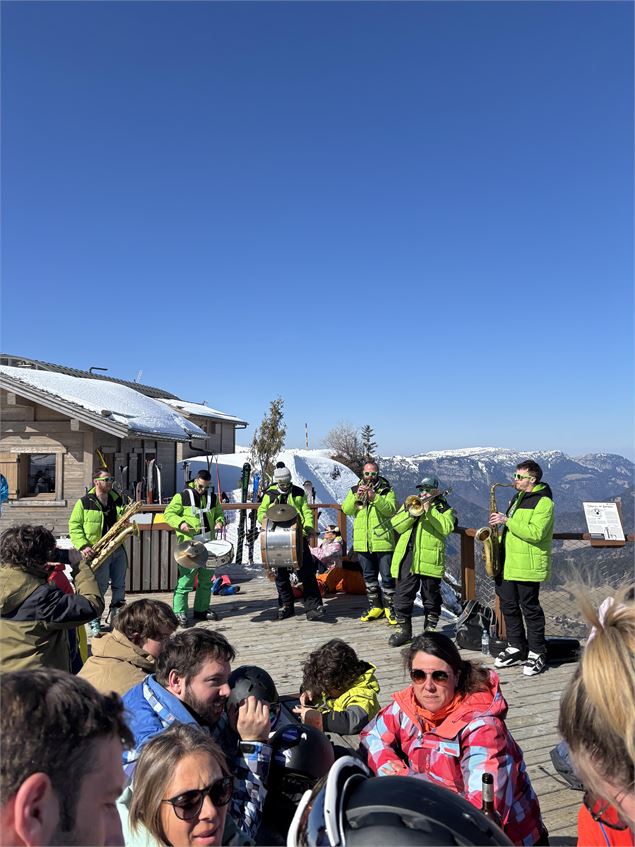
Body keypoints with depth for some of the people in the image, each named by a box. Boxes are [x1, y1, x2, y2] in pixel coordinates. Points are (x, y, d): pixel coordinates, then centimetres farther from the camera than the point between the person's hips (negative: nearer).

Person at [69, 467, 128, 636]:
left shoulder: (117, 499, 10)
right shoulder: (84, 503, -5)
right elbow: (74, 526, -5)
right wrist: (83, 546, -17)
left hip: (118, 549, 5)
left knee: (119, 586, 9)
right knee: (100, 587, -2)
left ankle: (116, 616, 26)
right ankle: (94, 622, 13)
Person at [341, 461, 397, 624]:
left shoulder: (386, 490, 2)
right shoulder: (354, 490, 11)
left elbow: (391, 509, -14)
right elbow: (346, 509, -1)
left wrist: (375, 497, -25)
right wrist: (357, 496, -16)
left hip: (382, 540, -3)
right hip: (362, 541, 4)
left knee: (387, 576, -1)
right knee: (369, 576, 13)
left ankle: (389, 607, 12)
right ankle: (375, 606, 25)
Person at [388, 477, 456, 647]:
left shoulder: (444, 508, 9)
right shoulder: (410, 504, 18)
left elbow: (446, 528, -11)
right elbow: (397, 525, 5)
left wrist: (429, 511, -13)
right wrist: (412, 513, -9)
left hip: (430, 560, -2)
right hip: (407, 557, 3)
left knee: (431, 596, 8)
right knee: (403, 594, 3)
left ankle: (430, 628, 22)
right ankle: (403, 629, 13)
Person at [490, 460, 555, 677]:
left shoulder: (543, 502, -12)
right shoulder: (517, 498, 17)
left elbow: (535, 533, -24)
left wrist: (506, 520, -21)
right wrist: (498, 542, 11)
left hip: (528, 566, -8)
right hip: (508, 564, 8)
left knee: (530, 608, 0)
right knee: (509, 606, 12)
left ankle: (537, 654, 12)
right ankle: (515, 647, 26)